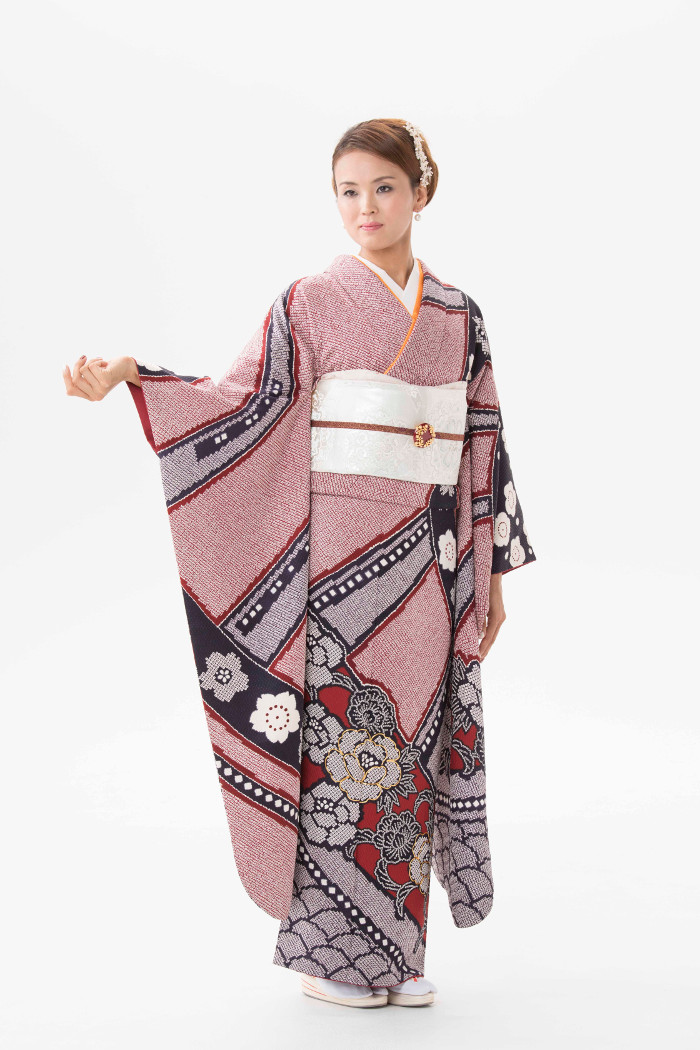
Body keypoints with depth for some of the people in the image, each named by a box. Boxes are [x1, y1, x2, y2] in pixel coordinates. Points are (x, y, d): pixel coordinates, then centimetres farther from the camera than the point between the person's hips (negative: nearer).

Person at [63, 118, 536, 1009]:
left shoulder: (458, 316, 11)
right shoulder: (312, 302, 1)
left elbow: (483, 447, 13)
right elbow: (246, 400, -6)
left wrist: (491, 570, 11)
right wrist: (131, 378, -21)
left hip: (430, 561, 4)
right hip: (340, 557, -4)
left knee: (408, 740, 7)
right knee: (342, 736, -3)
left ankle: (394, 950, 18)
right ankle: (330, 952, 9)